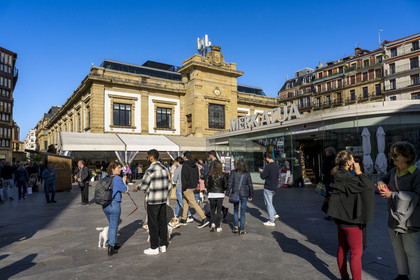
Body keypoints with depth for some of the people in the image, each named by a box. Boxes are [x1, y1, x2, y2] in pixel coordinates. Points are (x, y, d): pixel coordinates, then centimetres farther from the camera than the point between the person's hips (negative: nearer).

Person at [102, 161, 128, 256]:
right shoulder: (118, 179, -15)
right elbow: (125, 191, -7)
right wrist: (124, 181, 10)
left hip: (105, 205, 7)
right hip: (114, 205, -7)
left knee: (112, 225, 23)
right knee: (113, 226, 5)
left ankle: (112, 244, 34)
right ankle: (110, 248, 9)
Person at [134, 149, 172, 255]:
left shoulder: (150, 170, -17)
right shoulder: (164, 168, 6)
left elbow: (144, 185, -13)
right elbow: (169, 185, 11)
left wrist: (137, 187, 8)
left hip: (153, 201, -7)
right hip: (163, 200, 7)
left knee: (153, 224, 4)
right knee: (162, 222, 14)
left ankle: (154, 248, 13)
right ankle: (163, 245, 24)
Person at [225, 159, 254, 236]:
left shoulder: (233, 172, -4)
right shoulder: (247, 174, -1)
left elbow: (230, 184, -5)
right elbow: (250, 185, 3)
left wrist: (227, 194, 1)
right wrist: (251, 196, 12)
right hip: (244, 194, 0)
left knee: (235, 210, 17)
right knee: (243, 212, 6)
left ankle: (235, 227, 17)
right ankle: (242, 230, 8)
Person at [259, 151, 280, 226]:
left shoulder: (268, 166, -19)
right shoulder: (276, 165, 8)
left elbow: (263, 177, -16)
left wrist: (261, 171, 4)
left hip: (268, 188, -9)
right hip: (274, 187, 9)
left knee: (269, 204, 1)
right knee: (267, 202, 23)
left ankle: (271, 221, 6)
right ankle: (275, 214, 14)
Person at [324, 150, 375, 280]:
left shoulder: (339, 176, 6)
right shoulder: (347, 178, -22)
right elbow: (368, 186, -24)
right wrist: (359, 172, -14)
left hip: (341, 218, 9)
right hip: (351, 220, -9)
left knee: (342, 249, 18)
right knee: (356, 253, 1)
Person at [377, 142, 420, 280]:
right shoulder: (394, 171, 4)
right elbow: (385, 179, 22)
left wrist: (392, 194, -23)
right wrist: (381, 182, -2)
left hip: (408, 219, -7)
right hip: (393, 217, 8)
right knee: (397, 249, 20)